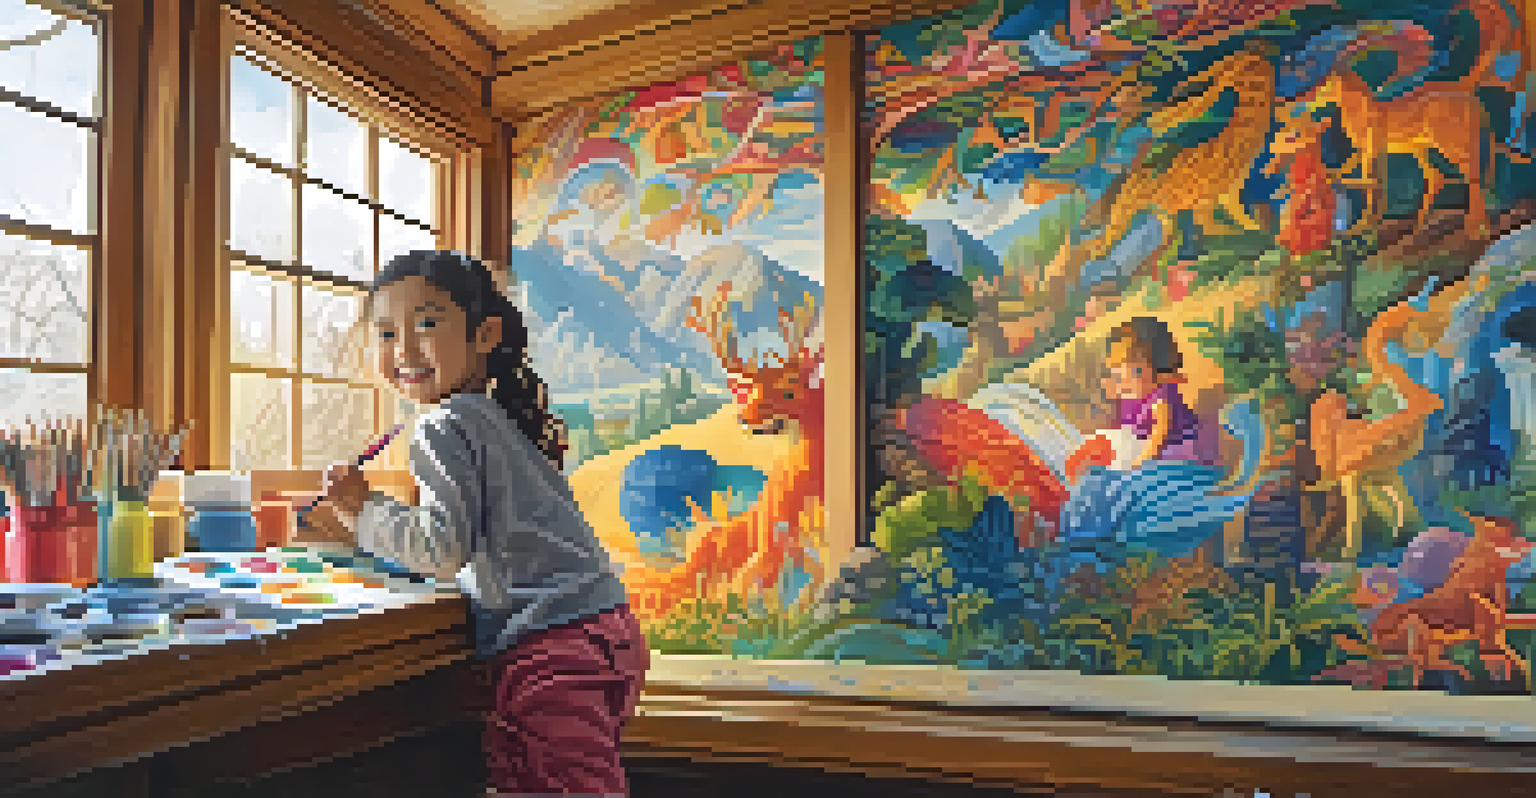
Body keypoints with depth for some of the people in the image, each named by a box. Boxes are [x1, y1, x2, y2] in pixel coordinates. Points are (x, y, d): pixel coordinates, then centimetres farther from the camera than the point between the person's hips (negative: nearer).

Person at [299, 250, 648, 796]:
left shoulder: (444, 428, -10)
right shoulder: (493, 418, 19)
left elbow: (442, 551, -17)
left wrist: (363, 513, -4)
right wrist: (361, 521, 23)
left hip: (551, 647, -10)